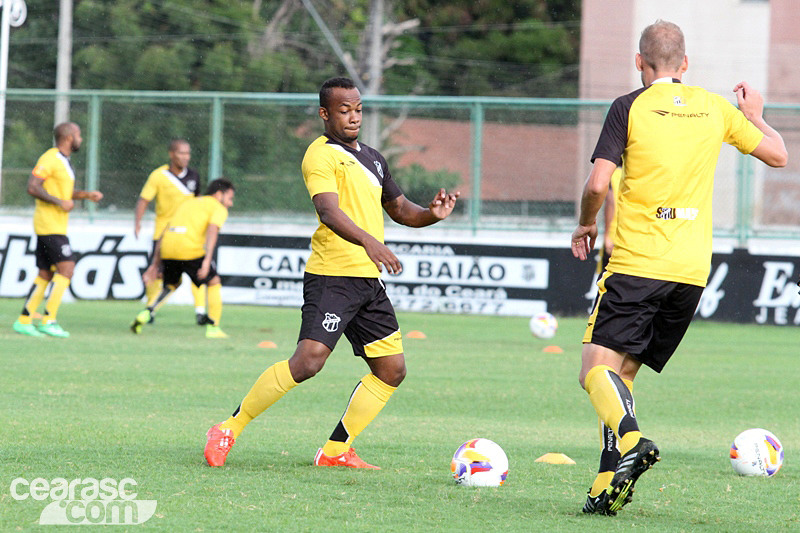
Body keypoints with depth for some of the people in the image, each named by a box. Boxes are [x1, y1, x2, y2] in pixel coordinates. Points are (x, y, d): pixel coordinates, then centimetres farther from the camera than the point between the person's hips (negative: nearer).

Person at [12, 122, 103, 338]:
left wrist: (87, 195, 15)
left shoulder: (64, 161, 18)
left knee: (45, 275, 8)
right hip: (50, 225, -10)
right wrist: (60, 202, -20)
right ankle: (48, 320, -15)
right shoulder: (49, 159, -13)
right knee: (66, 267, -15)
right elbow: (32, 187, -20)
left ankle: (24, 320, 9)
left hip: (57, 225, 10)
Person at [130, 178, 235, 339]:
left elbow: (163, 235, 28)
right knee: (214, 282, 13)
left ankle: (147, 313, 6)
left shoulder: (186, 204, 32)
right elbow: (212, 230, -8)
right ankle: (213, 327, 9)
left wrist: (156, 263, 29)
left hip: (167, 248, 6)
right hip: (190, 250, -6)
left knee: (172, 284, 27)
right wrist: (207, 260, -18)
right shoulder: (219, 208, 13)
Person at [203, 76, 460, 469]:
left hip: (369, 280, 9)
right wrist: (368, 241, -41)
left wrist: (432, 214, 4)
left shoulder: (372, 159, 19)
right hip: (332, 277, -9)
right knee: (309, 359, -21)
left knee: (391, 370, 5)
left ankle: (335, 451, 13)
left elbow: (399, 209, 27)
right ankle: (229, 429, -10)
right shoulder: (321, 155, -8)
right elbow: (328, 209, -24)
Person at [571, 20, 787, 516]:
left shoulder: (629, 107, -3)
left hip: (638, 261, -5)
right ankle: (609, 484, 4)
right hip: (694, 268, 5)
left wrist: (586, 225, 10)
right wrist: (755, 114, 37)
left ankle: (631, 440, -35)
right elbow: (778, 155, 19)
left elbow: (598, 183, -9)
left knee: (598, 367, -7)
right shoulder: (715, 108, 9)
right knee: (624, 370, 13)